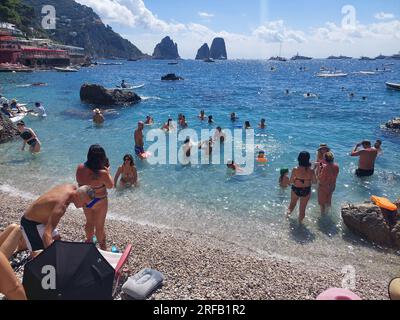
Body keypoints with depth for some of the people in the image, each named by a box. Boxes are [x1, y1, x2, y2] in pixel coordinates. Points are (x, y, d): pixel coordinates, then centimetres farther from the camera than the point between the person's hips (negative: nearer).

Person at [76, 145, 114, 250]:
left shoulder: (80, 168, -17)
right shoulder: (103, 173, -33)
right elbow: (110, 186, -14)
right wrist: (107, 172, -2)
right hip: (99, 202, -5)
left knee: (89, 222, 30)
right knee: (99, 226, 18)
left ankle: (89, 240, 52)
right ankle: (102, 247, 39)